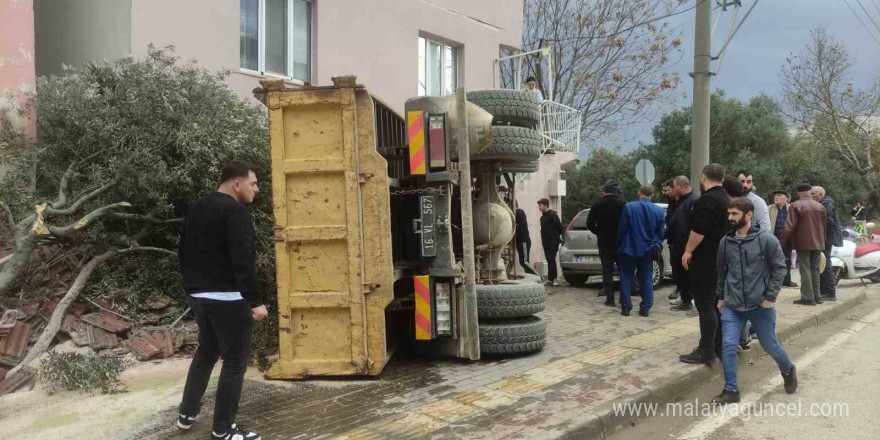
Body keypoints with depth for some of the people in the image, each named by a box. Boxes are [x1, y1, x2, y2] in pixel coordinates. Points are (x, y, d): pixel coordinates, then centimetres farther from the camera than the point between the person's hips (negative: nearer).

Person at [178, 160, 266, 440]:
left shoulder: (195, 209, 13)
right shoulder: (235, 211, -15)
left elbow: (183, 252, 19)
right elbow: (243, 260, -23)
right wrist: (255, 300, -21)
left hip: (198, 296, 9)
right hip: (228, 299, -9)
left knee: (206, 351, 25)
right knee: (235, 360, 1)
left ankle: (187, 413, 34)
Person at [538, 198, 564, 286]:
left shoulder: (552, 215, -10)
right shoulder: (543, 217, 18)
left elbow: (560, 227, -12)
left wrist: (556, 236, 0)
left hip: (553, 242, -9)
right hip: (546, 242, 9)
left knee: (551, 259, -13)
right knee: (549, 260, 10)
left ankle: (553, 278, -15)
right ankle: (550, 278, 13)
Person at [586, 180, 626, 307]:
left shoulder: (597, 206, -5)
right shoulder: (624, 205, -7)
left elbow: (590, 224, -4)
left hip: (604, 244, 0)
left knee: (607, 271, 4)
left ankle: (610, 299, 0)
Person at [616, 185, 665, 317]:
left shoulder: (628, 207, -10)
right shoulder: (658, 211, -1)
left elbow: (621, 229, -6)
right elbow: (660, 233, 6)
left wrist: (619, 245, 7)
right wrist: (656, 246, 19)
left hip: (629, 249, -2)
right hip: (647, 250, 2)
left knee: (626, 279, 7)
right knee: (646, 280, 10)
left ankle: (626, 308, 6)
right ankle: (645, 309, 9)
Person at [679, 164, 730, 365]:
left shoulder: (707, 199, -17)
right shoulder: (726, 198, 14)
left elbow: (698, 230, -23)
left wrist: (688, 251, -14)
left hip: (705, 259, -10)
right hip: (720, 257, 10)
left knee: (705, 304, -7)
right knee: (717, 302, 14)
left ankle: (707, 351, -7)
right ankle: (719, 346, 21)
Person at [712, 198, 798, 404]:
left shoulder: (766, 239, -10)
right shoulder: (725, 242, 1)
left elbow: (779, 268, -6)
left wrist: (770, 297, -10)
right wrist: (720, 296, 13)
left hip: (760, 304, -3)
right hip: (732, 306, 3)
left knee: (770, 346, 12)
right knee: (728, 346, -5)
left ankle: (788, 370, 43)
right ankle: (731, 390, 7)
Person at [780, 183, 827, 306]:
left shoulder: (795, 206, -9)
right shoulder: (820, 206, 10)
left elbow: (790, 227, -14)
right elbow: (824, 226, 15)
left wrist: (782, 242, -8)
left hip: (803, 243, -5)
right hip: (818, 243, 6)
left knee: (805, 269, -4)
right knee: (815, 269, 13)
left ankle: (808, 297, -8)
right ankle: (816, 296, 18)